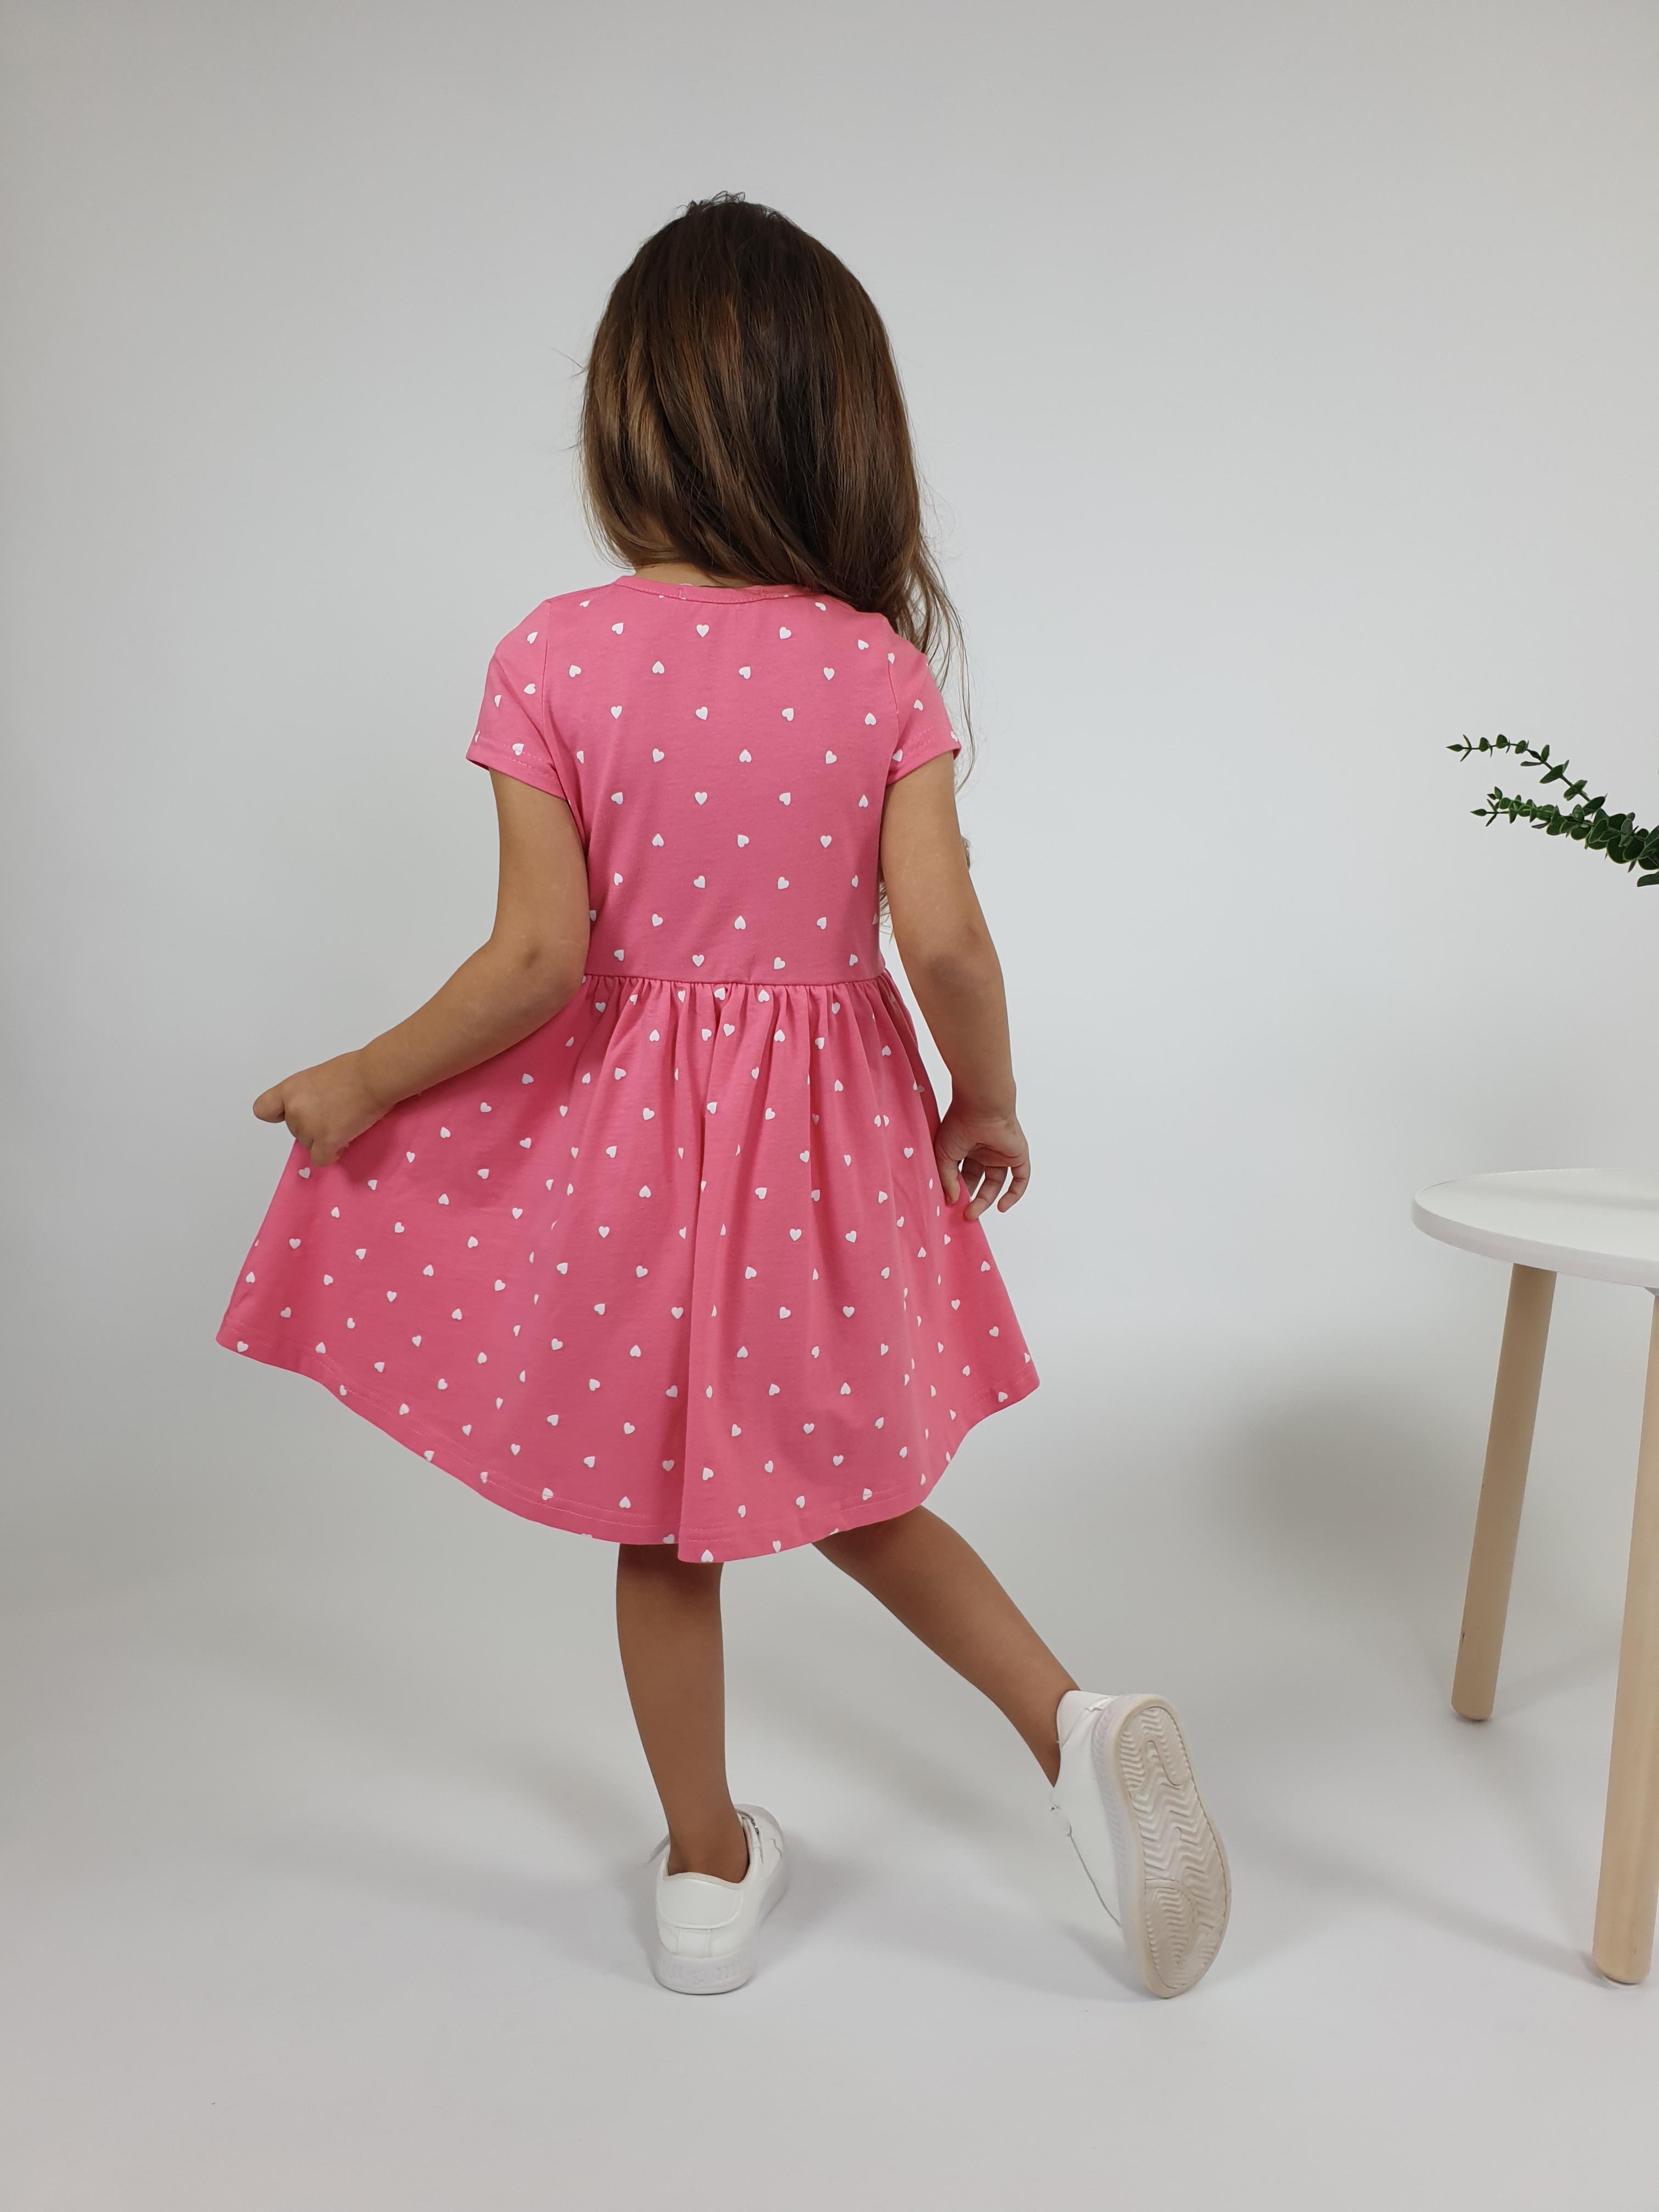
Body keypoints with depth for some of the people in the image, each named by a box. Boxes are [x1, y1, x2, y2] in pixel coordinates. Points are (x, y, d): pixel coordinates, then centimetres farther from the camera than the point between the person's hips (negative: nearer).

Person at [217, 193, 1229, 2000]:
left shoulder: (556, 656, -12)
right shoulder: (884, 665, -8)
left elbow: (541, 957, -16)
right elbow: (943, 938, -13)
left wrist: (358, 1087, -2)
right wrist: (989, 1101, 5)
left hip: (626, 1116, -1)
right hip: (825, 1122, 2)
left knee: (663, 1523, 17)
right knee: (838, 1481, 25)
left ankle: (710, 1869, 33)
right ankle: (1073, 1721, 13)